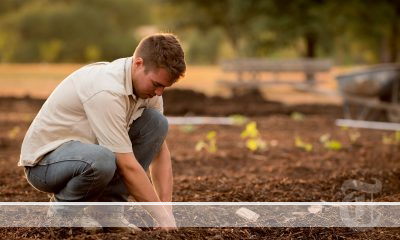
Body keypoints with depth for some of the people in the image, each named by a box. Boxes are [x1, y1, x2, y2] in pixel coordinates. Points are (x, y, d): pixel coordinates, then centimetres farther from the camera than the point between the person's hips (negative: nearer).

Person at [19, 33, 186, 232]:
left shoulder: (147, 82, -4)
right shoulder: (107, 90, -31)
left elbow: (159, 149, 1)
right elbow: (127, 166, -29)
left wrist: (167, 210, -8)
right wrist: (162, 217, -24)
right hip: (44, 159, -8)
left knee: (156, 122, -6)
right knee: (101, 160, -41)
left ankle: (107, 209, 0)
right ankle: (63, 210, -7)